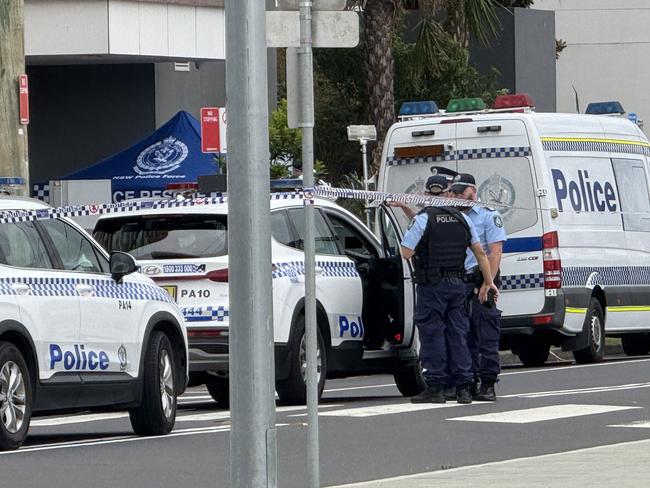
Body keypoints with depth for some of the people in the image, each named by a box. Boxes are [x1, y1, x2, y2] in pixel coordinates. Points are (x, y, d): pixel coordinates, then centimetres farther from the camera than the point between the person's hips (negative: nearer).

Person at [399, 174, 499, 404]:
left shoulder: (422, 219, -9)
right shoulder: (462, 219, 8)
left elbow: (406, 253, -14)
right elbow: (480, 252, 10)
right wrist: (488, 282, 17)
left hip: (431, 285, -5)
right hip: (457, 283, 5)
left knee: (432, 335, -1)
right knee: (458, 335, 7)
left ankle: (435, 387, -3)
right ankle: (463, 388, 5)